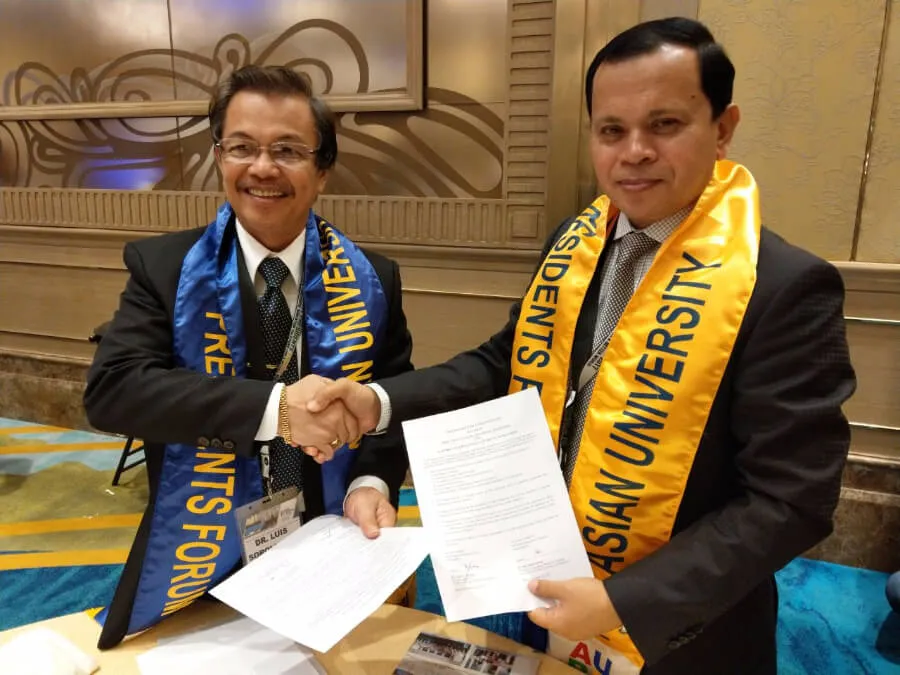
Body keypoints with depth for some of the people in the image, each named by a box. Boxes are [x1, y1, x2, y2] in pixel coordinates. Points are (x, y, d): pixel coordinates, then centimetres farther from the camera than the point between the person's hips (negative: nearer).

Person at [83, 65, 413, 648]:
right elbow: (112, 388, -20)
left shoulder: (372, 280, -5)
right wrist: (273, 406, -32)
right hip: (199, 567, 0)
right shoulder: (163, 267, -8)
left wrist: (373, 482, -20)